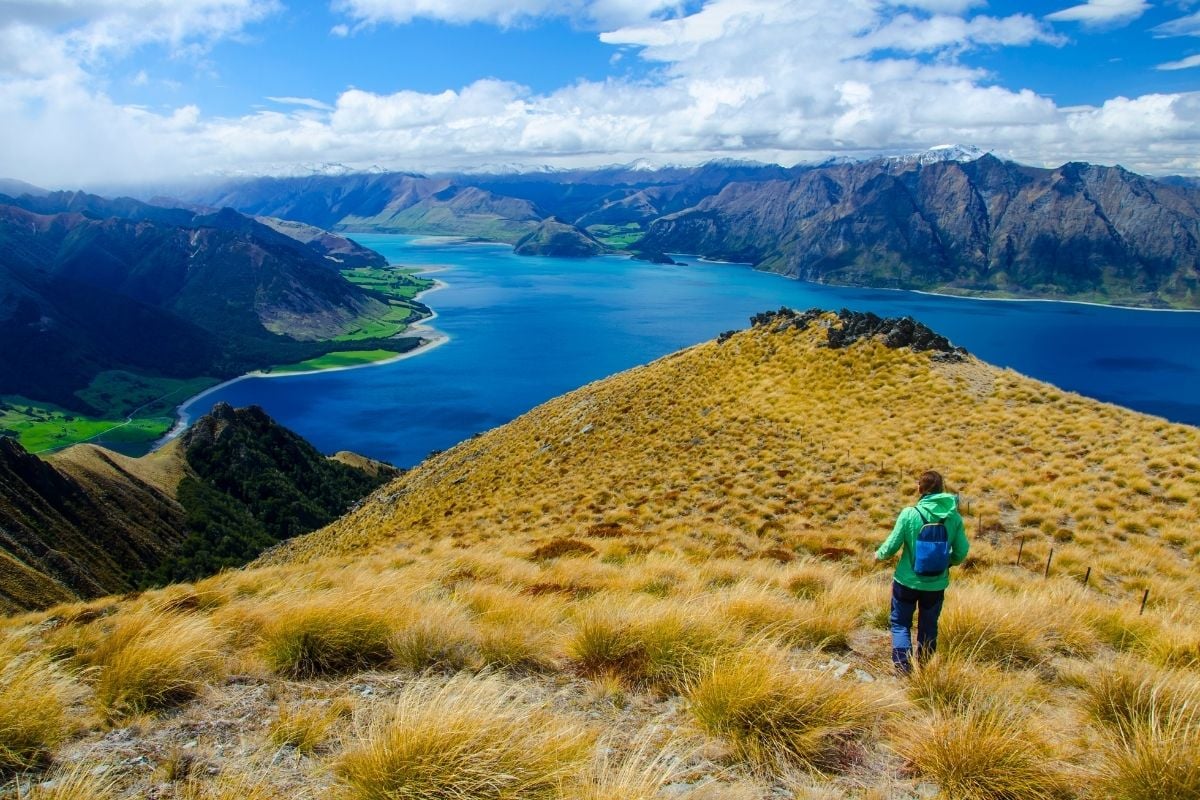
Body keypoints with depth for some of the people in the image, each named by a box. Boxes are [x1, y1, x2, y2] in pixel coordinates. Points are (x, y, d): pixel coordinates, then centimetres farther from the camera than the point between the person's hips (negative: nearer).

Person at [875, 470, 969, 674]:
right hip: (937, 583, 3)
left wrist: (879, 554, 10)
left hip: (907, 581, -3)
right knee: (929, 626, 19)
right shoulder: (954, 516, -8)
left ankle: (903, 663, 1)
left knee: (900, 622, 14)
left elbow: (892, 545, -11)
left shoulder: (909, 514, -17)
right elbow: (961, 551, -2)